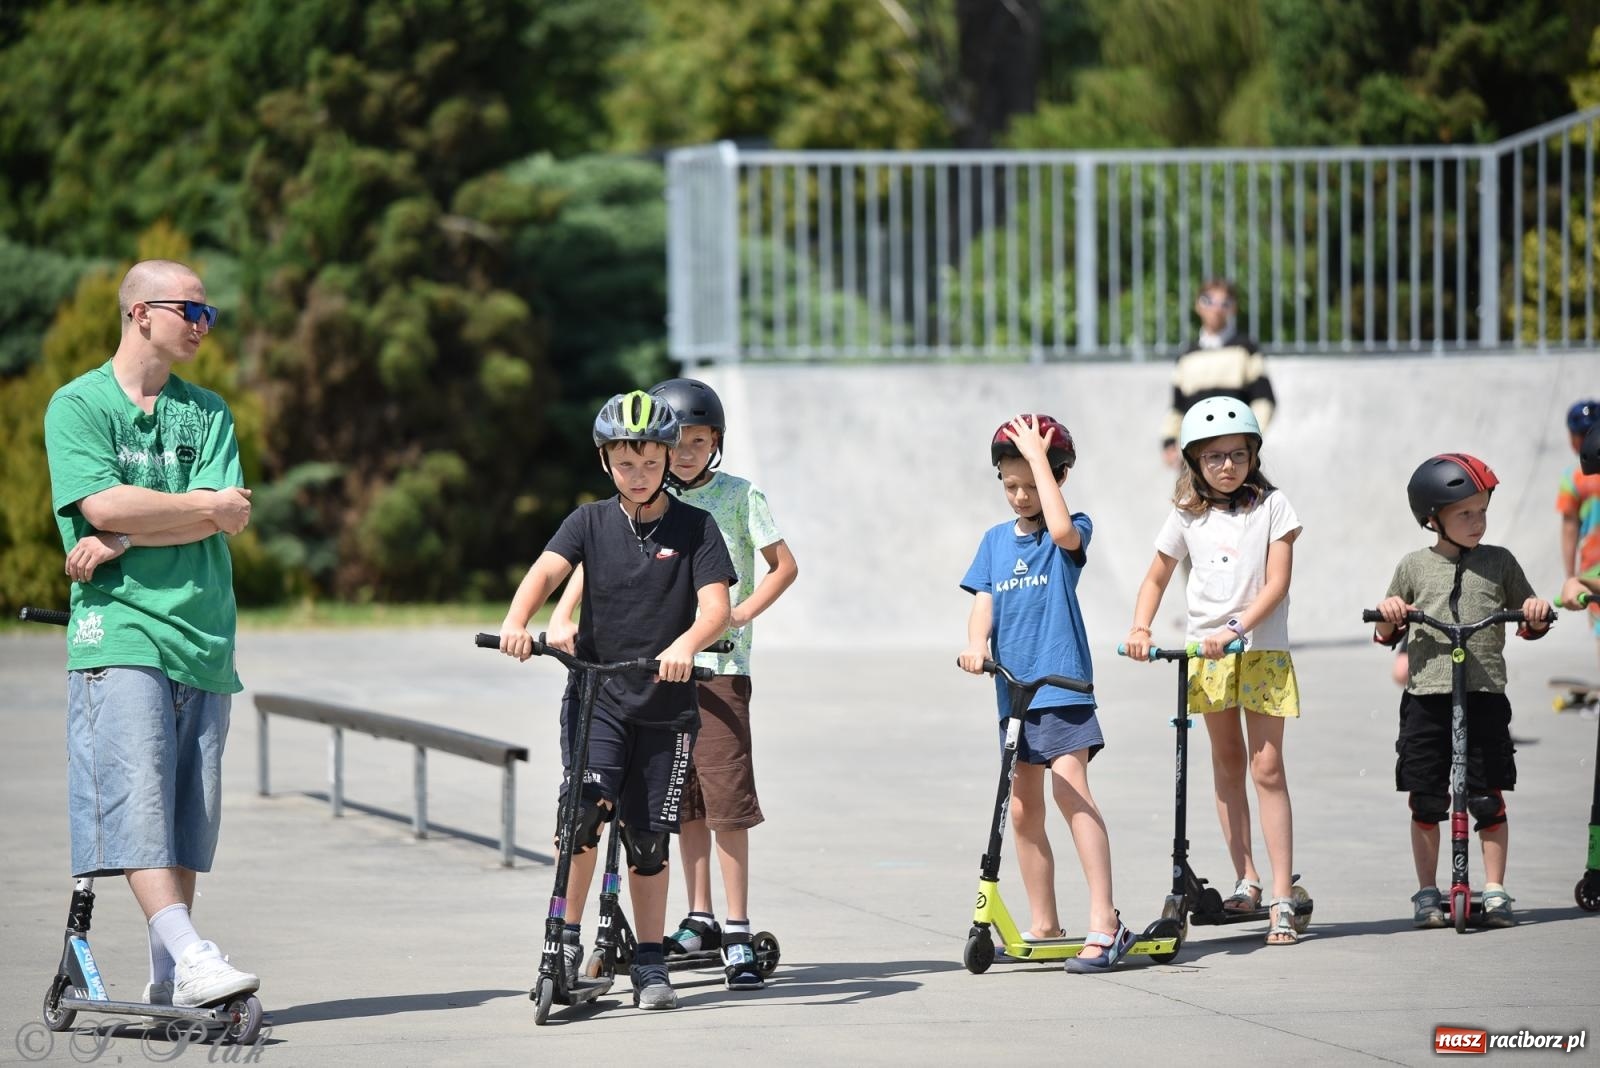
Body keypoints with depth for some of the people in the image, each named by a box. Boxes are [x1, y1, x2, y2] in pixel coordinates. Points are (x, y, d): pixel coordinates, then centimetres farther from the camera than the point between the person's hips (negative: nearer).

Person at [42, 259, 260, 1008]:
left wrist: (123, 541, -10)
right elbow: (104, 505, -12)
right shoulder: (78, 405, 3)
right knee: (139, 795, -17)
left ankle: (169, 977, 7)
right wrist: (208, 508, -3)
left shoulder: (206, 412, 16)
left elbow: (228, 518, 0)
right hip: (120, 630, -5)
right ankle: (188, 955, -26)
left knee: (191, 806, 3)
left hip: (203, 635, 5)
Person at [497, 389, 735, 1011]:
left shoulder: (694, 528, -1)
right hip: (595, 692, 0)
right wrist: (516, 622, -34)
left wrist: (686, 644, -33)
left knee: (648, 838, 5)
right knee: (583, 809, -20)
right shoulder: (591, 522, 3)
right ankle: (567, 940, -8)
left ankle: (650, 965, 17)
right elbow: (548, 570, -14)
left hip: (665, 703, 0)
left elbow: (715, 606, -11)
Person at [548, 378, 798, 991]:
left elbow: (784, 566, 5)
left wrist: (740, 614, -9)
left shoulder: (739, 497, 2)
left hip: (718, 663, -4)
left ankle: (738, 934, -8)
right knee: (683, 800, 10)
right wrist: (562, 618, -14)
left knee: (725, 799, -10)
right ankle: (700, 919, 20)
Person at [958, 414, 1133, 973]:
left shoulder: (1075, 530, -2)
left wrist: (1038, 455, -19)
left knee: (1070, 788, -21)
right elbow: (984, 602, 4)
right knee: (1023, 810, 11)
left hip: (1062, 682, -6)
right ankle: (1043, 926, 22)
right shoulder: (996, 540, 12)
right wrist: (976, 644, -18)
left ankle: (1104, 922, -24)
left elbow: (1062, 530, -25)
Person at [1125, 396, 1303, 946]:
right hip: (1206, 652, 4)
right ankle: (1246, 879, 19)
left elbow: (1277, 581, -11)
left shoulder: (1272, 505, -4)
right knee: (1227, 765, 10)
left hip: (1262, 650, -3)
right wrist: (1140, 628, -4)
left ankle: (1282, 896, -9)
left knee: (1267, 768, -7)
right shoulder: (1188, 516, 4)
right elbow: (1156, 577, 14)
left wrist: (1235, 629, -22)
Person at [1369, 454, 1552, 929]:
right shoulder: (1414, 567, 6)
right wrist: (1388, 618, -8)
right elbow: (1387, 635, 13)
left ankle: (1495, 890, 9)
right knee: (1425, 800, 4)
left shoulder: (1499, 563, 7)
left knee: (1488, 799, 0)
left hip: (1484, 696, 0)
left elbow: (1529, 625, 14)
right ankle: (1427, 891, 14)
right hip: (1426, 698, 0)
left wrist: (1537, 614, -7)